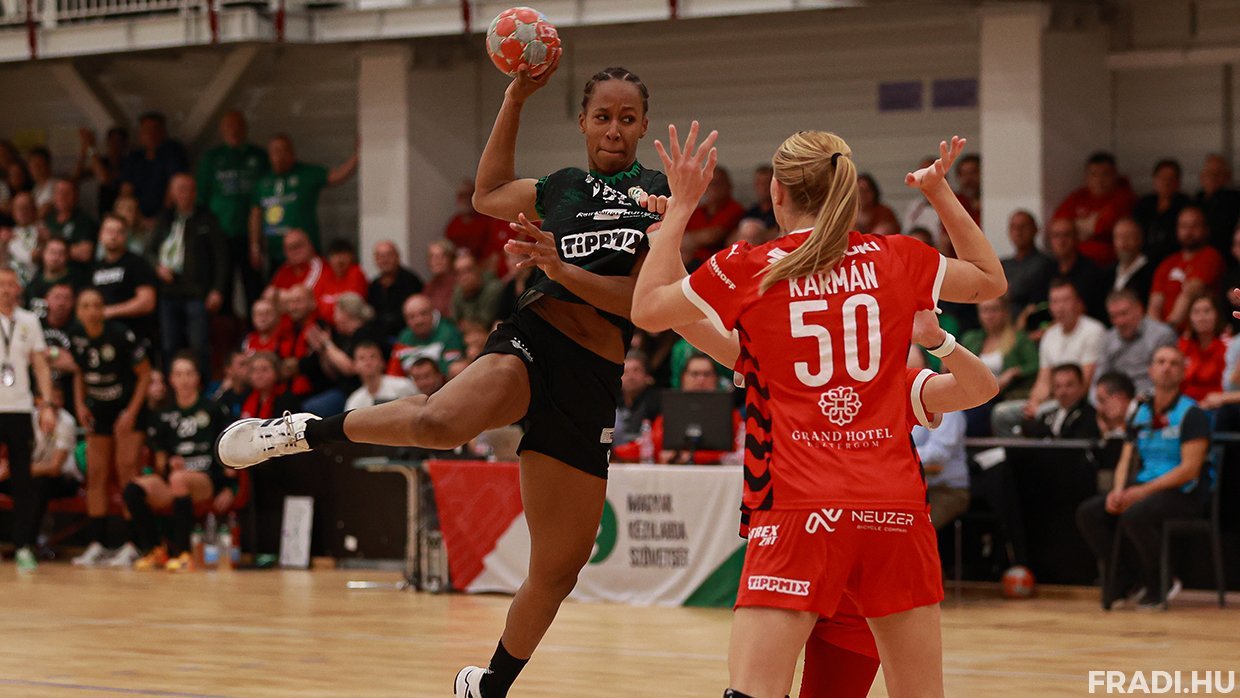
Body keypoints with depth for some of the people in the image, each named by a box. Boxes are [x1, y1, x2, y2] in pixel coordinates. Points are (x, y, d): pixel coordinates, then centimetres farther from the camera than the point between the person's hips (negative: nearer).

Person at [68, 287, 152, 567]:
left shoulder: (121, 336, -22)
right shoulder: (77, 336, -6)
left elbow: (145, 374, -12)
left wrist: (132, 412, -16)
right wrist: (80, 404, -3)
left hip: (127, 408, -5)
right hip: (98, 409, 5)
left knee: (126, 472, -12)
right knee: (95, 476, 2)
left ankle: (132, 545, -11)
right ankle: (96, 546, 6)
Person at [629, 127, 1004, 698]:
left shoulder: (749, 268, 1)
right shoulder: (897, 259, 8)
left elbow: (646, 309, 15)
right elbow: (991, 281, 27)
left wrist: (679, 206, 21)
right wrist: (941, 192, 32)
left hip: (799, 508, -3)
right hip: (894, 503, 3)